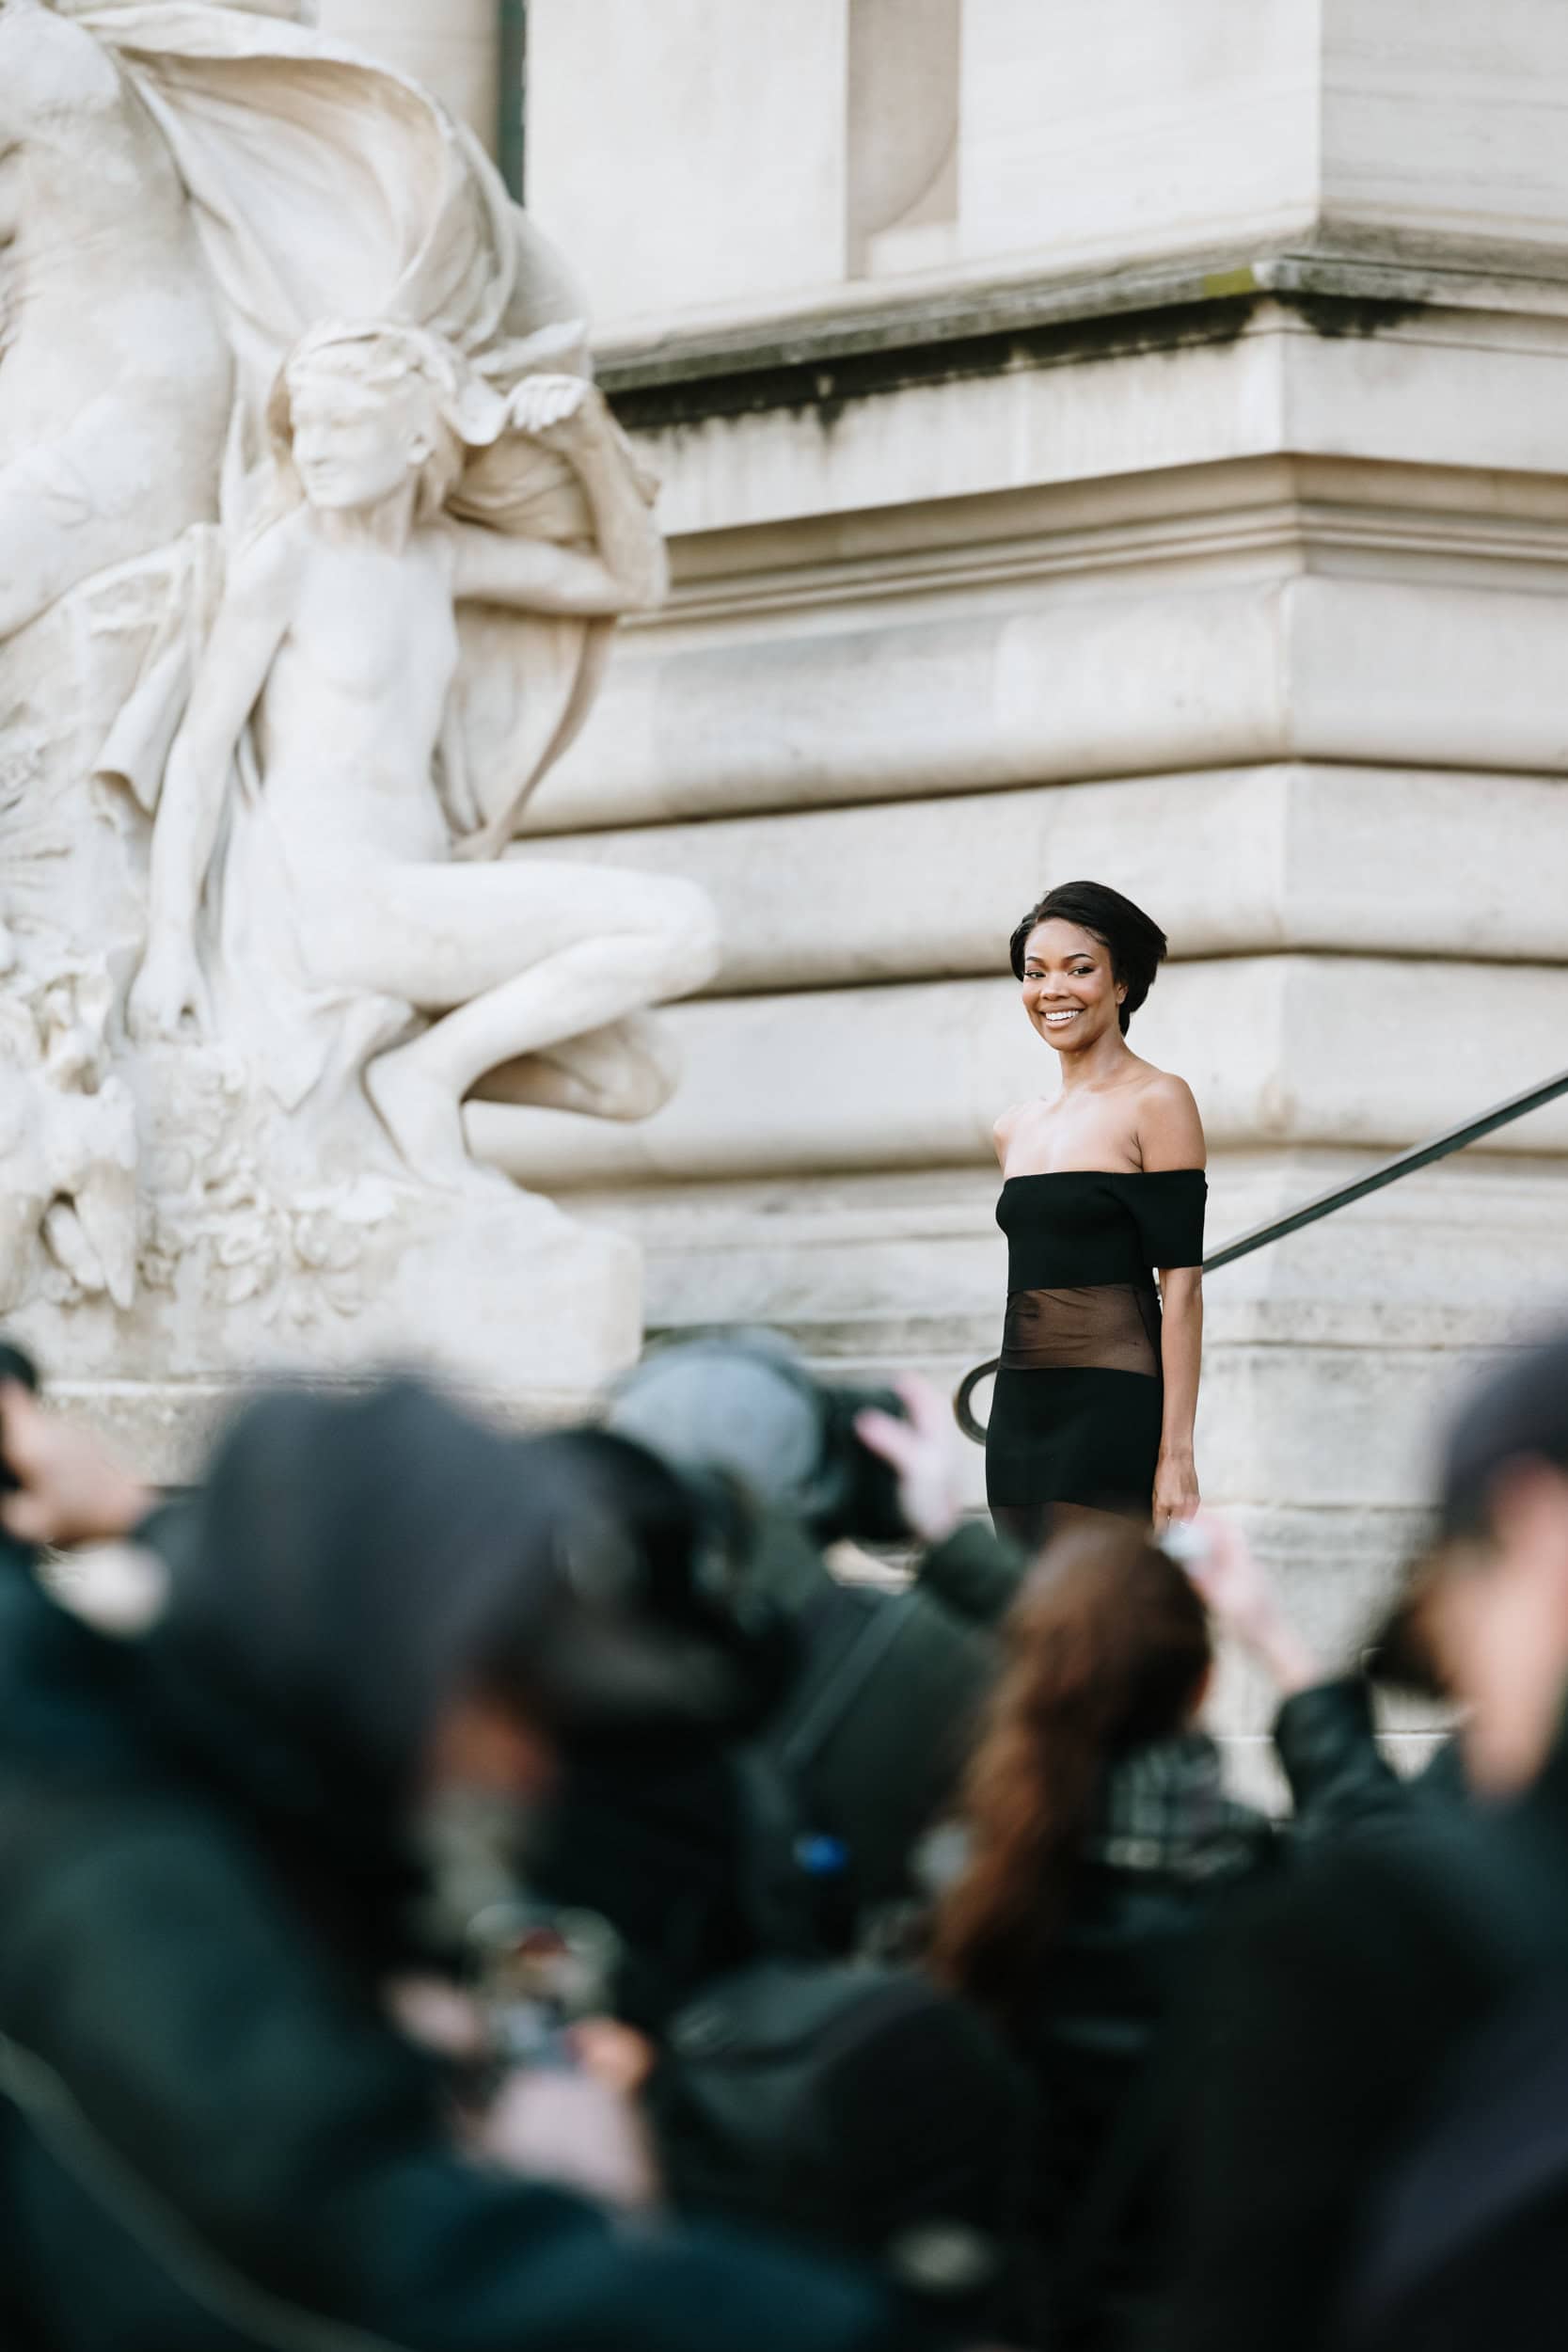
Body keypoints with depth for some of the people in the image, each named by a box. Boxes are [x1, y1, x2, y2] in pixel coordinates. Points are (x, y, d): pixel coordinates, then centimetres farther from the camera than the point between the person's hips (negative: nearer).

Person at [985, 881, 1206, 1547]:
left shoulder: (1156, 1103, -4)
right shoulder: (1017, 1129, 16)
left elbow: (1181, 1286, -9)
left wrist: (1176, 1452, -15)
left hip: (1111, 1413, -7)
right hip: (1020, 1414, 7)